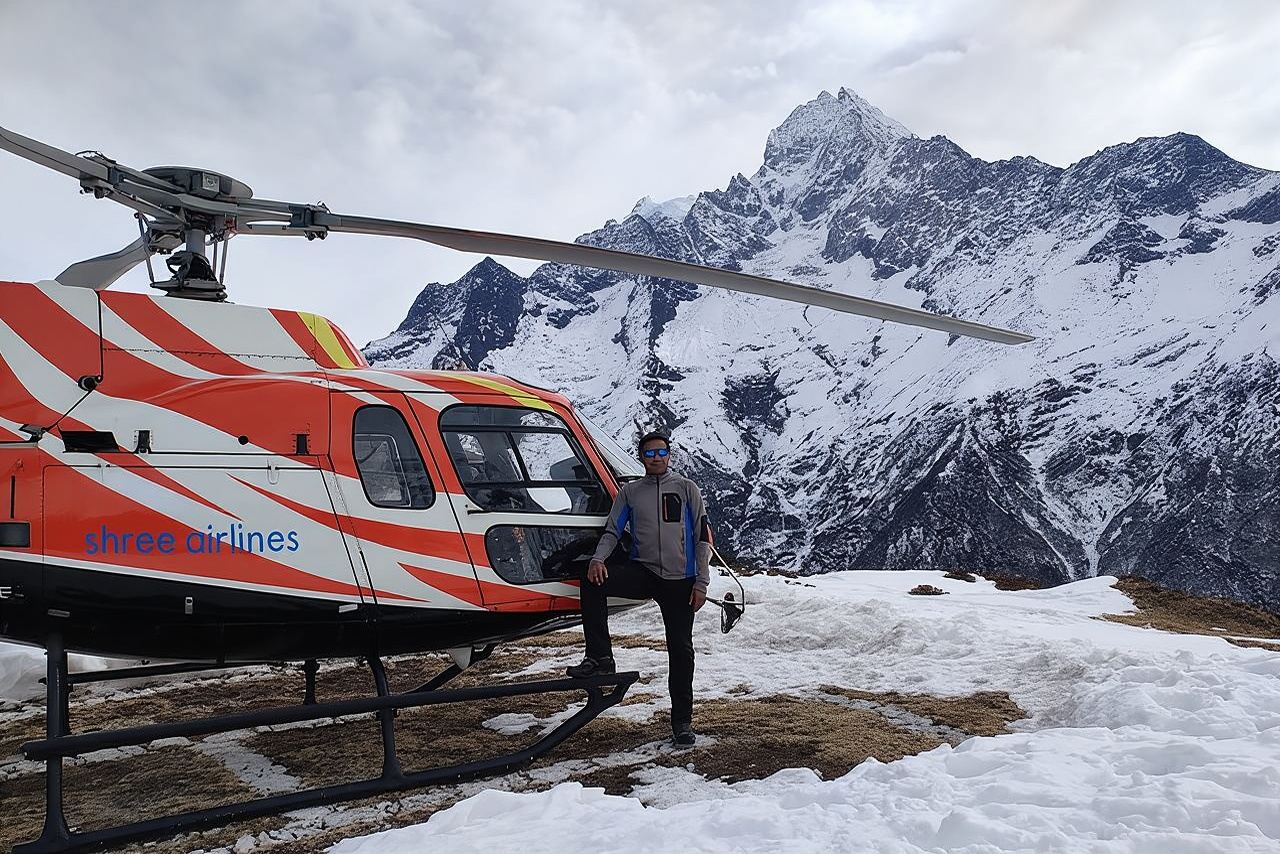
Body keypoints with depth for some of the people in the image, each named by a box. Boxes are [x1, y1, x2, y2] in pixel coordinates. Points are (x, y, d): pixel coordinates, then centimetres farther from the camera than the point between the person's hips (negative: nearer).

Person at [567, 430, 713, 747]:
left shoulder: (686, 488, 7)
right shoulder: (629, 492, 12)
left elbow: (702, 536, 4)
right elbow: (612, 531, 7)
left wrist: (701, 583, -4)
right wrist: (598, 558, -15)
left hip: (679, 580, -1)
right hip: (641, 572, 1)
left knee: (680, 649, 1)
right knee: (593, 581, -25)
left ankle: (682, 721, 15)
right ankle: (600, 658, -18)